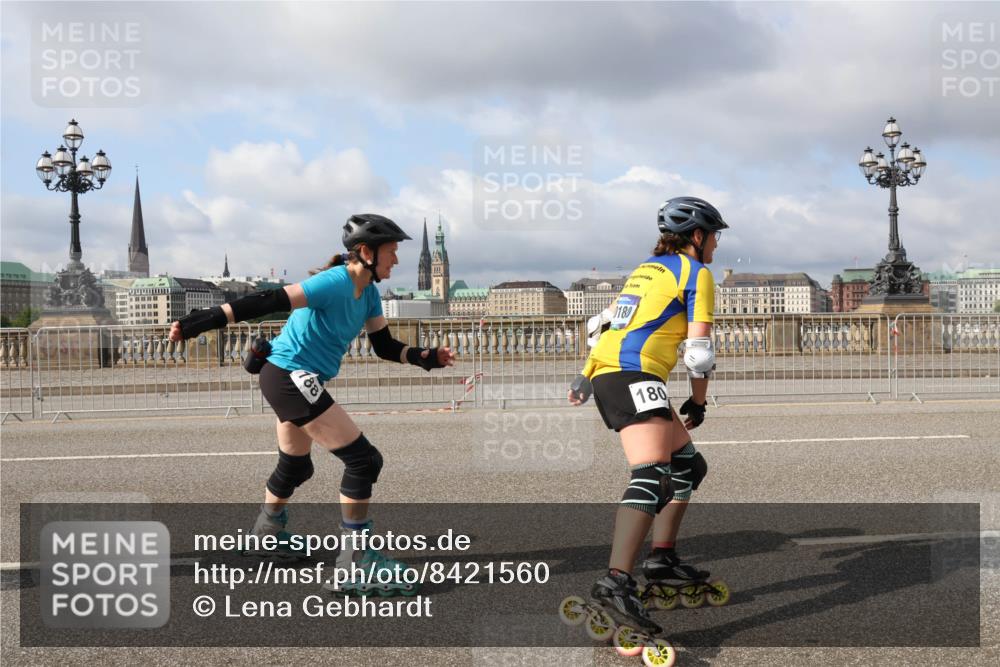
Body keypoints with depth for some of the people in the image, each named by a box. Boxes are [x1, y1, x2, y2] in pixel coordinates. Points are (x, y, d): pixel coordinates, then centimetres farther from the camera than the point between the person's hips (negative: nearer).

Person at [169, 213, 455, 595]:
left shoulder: (368, 293, 6)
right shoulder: (336, 283, -22)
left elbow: (384, 346, 10)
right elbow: (269, 302, -27)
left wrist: (427, 358, -6)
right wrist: (204, 321, -31)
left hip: (296, 381, 10)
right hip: (290, 376, -10)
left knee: (296, 467, 27)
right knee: (364, 459, -12)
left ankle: (267, 532, 50)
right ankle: (355, 564, -6)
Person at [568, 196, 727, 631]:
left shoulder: (647, 269, 28)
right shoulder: (697, 273, 4)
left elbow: (602, 324, 31)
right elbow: (699, 350, -1)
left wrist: (587, 377, 37)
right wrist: (698, 403, 11)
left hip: (605, 374, 9)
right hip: (634, 377, -9)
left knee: (687, 464, 21)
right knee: (653, 477, -25)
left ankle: (662, 556, 22)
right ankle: (616, 583, -41)